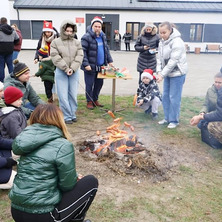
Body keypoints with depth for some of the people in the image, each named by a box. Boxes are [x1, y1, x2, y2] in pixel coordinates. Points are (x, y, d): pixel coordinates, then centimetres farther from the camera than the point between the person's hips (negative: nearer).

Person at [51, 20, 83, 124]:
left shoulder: (77, 42, 8)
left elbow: (79, 56, 0)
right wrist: (66, 69, -14)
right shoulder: (55, 42, 1)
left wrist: (72, 69, -13)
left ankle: (73, 114, 20)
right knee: (63, 96, -3)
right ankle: (66, 116, 6)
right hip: (61, 72, -2)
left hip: (74, 72, 2)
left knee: (73, 95, 6)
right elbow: (55, 57, -7)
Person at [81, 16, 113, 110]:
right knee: (89, 84, 2)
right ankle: (89, 102, 18)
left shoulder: (103, 36, 11)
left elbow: (106, 49, 21)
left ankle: (95, 99, 31)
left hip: (101, 66, 7)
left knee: (99, 83, 14)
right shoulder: (86, 37, -13)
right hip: (90, 67, -7)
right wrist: (86, 64, -22)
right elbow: (82, 52, -16)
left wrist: (109, 61, 15)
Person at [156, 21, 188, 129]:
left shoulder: (177, 42, -19)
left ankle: (174, 120, 11)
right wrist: (158, 72, -8)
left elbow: (173, 61, -23)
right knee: (165, 96, 13)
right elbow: (159, 58, 5)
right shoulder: (162, 42, 6)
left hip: (177, 73, -8)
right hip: (167, 73, 8)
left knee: (174, 98, -3)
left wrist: (162, 74, -23)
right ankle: (167, 118, 26)